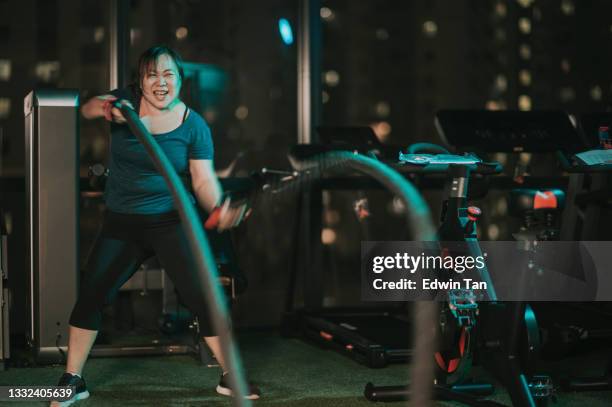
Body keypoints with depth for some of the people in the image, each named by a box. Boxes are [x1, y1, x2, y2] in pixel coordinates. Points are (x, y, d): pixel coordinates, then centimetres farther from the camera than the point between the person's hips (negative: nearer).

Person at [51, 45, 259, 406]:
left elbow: (204, 180, -13)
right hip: (122, 223, 3)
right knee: (90, 295, 0)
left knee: (201, 296, -10)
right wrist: (107, 109, -33)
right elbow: (87, 108, -10)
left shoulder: (194, 125, -8)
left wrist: (219, 207, -34)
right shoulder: (129, 100, 0)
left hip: (172, 222, -3)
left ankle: (230, 376, 3)